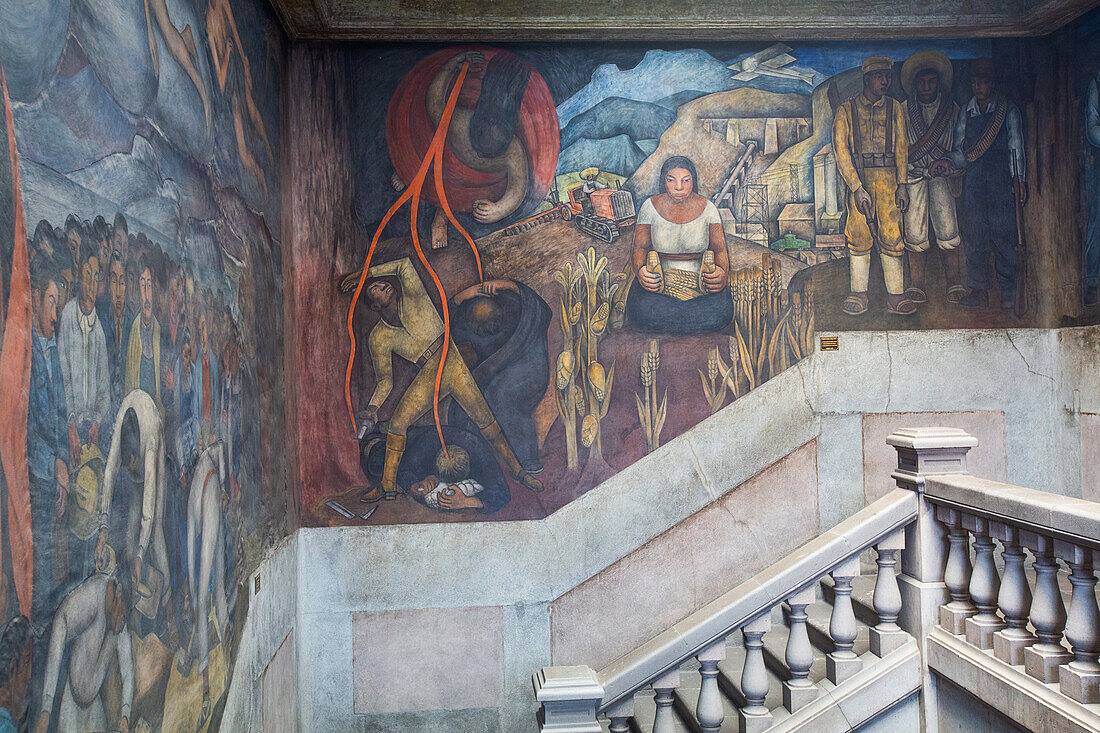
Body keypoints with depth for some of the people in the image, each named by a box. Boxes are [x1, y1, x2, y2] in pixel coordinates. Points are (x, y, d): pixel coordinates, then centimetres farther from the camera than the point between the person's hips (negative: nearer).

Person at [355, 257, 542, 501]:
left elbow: (404, 264, -4)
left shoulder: (413, 299, 1)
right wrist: (372, 408, -10)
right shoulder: (378, 338, 3)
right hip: (427, 377, 1)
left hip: (453, 362, -1)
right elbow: (384, 380, 6)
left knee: (485, 419, -7)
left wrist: (364, 273, 2)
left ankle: (516, 469, 2)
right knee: (396, 423, -12)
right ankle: (388, 485, -1)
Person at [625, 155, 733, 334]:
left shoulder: (707, 208, 4)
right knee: (643, 311, -33)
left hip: (699, 279, 1)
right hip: (660, 278, 0)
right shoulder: (650, 207, 3)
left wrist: (722, 271, -21)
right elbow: (640, 247, 1)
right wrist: (640, 270, -24)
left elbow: (720, 249, 3)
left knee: (720, 312, -30)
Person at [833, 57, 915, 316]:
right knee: (859, 236, -2)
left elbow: (902, 146, 12)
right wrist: (857, 188, -13)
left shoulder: (894, 108, 13)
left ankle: (895, 295, -1)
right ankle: (858, 293, 6)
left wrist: (902, 184, 1)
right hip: (858, 177, -1)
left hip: (887, 178, 1)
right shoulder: (846, 110, 4)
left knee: (891, 236, -4)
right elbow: (841, 151, -3)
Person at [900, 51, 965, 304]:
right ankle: (917, 286, 0)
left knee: (947, 229, -10)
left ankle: (953, 283, -5)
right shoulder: (904, 110, 3)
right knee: (915, 232, -6)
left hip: (941, 173, 1)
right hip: (913, 175, -1)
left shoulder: (951, 108, 6)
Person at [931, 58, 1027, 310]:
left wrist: (1019, 178, -3)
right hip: (973, 180, 3)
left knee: (1003, 234, -6)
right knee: (974, 235, 0)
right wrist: (949, 163, -5)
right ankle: (979, 291, 6)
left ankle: (1008, 290, 1)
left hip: (1002, 178, -3)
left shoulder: (1008, 111, 9)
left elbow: (1016, 147, 5)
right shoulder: (966, 115, 17)